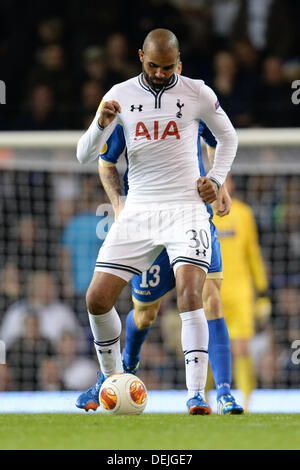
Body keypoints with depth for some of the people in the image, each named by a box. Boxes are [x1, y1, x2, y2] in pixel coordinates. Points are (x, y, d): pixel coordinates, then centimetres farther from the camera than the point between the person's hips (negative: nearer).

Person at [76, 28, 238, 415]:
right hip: (138, 208, 3)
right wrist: (102, 123, -19)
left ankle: (196, 394, -19)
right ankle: (111, 378, 20)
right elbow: (85, 155, 0)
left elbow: (228, 137, 16)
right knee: (97, 297, -3)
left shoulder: (197, 93, -1)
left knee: (189, 295, -21)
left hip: (186, 206, -3)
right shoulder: (120, 95, 2)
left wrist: (216, 179, 2)